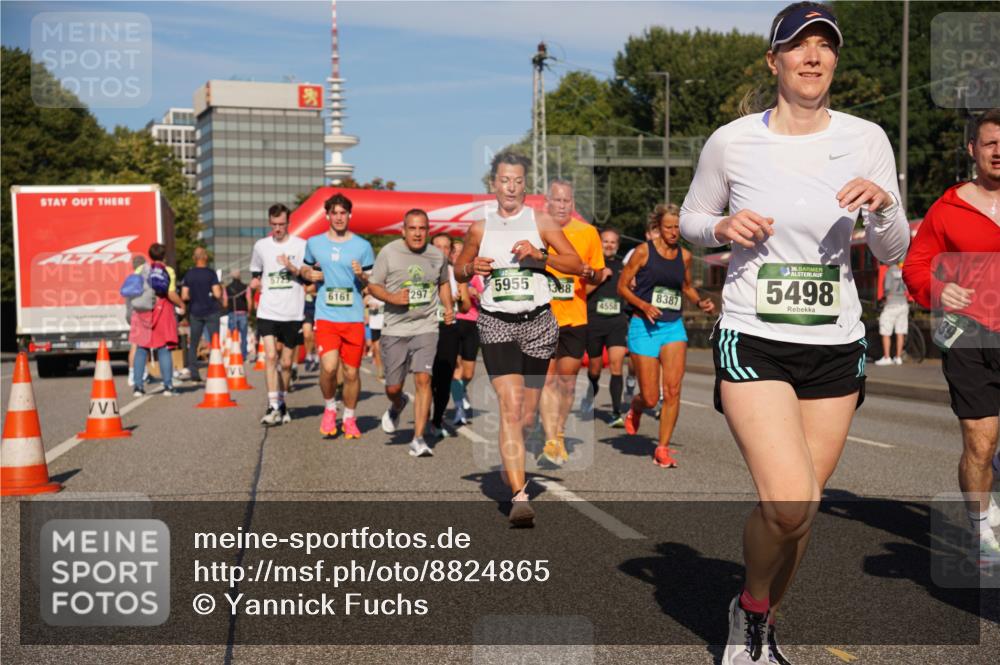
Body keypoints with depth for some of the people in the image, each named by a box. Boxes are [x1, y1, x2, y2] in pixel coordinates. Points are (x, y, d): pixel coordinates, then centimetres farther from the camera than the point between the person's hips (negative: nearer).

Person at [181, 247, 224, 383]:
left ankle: (194, 373, 4)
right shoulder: (211, 273, -8)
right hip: (211, 312, -3)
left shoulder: (188, 274, 2)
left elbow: (184, 296, 0)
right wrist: (220, 290, 7)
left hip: (195, 312, 3)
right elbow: (217, 294, -14)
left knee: (193, 344, 9)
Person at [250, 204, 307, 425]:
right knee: (270, 355, -15)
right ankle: (273, 406, -13)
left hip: (293, 313, -1)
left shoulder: (301, 245, 1)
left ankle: (281, 403, 25)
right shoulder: (261, 246, 9)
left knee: (287, 363, 8)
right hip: (268, 312, 1)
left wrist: (292, 268, -15)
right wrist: (254, 282, 4)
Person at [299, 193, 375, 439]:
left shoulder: (362, 246, 4)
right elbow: (306, 268, 24)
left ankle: (349, 418, 24)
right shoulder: (314, 243, 8)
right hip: (326, 316, 0)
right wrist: (308, 274, 1)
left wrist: (361, 276, -14)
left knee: (351, 373, 4)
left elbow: (373, 284, 8)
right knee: (329, 367, -16)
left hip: (354, 317, 0)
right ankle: (329, 408, 12)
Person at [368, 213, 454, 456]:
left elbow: (443, 283, 24)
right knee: (393, 388, 5)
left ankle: (418, 439, -8)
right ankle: (397, 405, 44)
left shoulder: (438, 256, 6)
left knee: (423, 380, -14)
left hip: (426, 328, 1)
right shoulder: (389, 252, -2)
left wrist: (449, 306, 7)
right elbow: (373, 285, 3)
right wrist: (392, 298, -15)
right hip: (395, 329, 0)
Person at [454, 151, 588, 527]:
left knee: (526, 415, 9)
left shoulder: (540, 222, 3)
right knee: (510, 407, -16)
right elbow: (459, 272, 17)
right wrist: (472, 268, -6)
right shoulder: (480, 228, 7)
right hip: (496, 322, -1)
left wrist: (540, 255, -15)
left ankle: (510, 465, 40)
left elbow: (577, 265, 0)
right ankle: (520, 496, -18)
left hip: (538, 320, 1)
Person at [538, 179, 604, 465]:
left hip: (575, 317, 2)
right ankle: (550, 442, -8)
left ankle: (559, 436, 24)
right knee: (548, 378, -7)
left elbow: (599, 274, 10)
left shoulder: (588, 232, 3)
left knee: (567, 378, 9)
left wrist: (590, 273, -11)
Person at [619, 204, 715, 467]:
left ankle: (662, 449, 1)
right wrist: (644, 305, -17)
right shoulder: (643, 251, -5)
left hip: (674, 327, 3)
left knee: (673, 390, -11)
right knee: (650, 398, -2)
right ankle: (634, 408, 36)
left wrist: (700, 302, 5)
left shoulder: (685, 256, 8)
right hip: (644, 327, -3)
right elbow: (622, 286, -2)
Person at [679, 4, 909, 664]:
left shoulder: (866, 139, 2)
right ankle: (750, 606, 14)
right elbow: (690, 221, 11)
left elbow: (894, 253, 6)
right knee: (789, 503, -18)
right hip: (753, 341, -3)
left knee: (802, 510, 8)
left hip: (836, 346, 3)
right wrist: (724, 226, -11)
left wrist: (883, 206, -15)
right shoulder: (731, 142, -3)